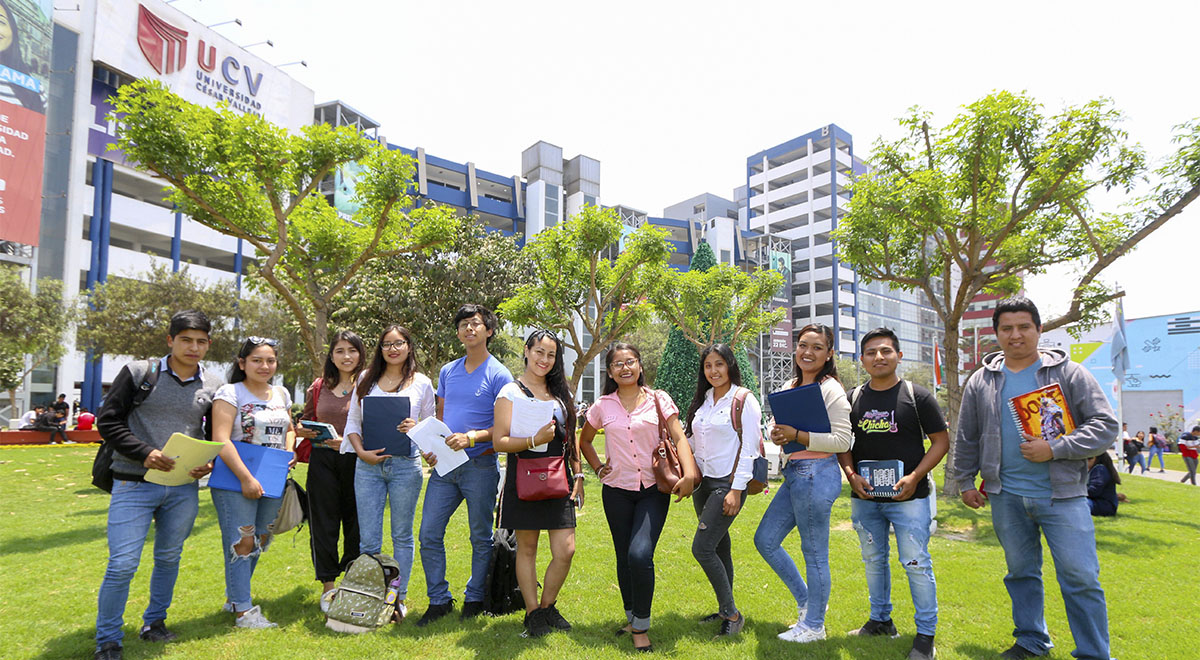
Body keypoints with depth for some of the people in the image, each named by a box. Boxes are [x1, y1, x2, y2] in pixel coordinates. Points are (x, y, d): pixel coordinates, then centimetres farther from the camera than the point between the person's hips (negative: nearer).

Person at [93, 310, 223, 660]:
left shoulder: (214, 386, 5)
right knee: (122, 564, -4)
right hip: (134, 484, -3)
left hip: (184, 489, 3)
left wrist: (210, 462, -8)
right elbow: (108, 421, -4)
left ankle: (154, 622, 34)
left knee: (169, 558, 15)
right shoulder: (139, 372, -3)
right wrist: (145, 453, -16)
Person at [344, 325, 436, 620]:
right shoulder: (367, 379, 9)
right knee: (368, 540, 5)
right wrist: (362, 452, -5)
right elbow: (352, 422, 10)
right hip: (368, 465, 2)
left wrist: (415, 428, -13)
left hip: (406, 464, -1)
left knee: (402, 535, 8)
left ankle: (399, 597, 20)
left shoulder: (422, 383, 5)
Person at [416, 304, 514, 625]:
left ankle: (474, 598, 24)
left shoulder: (499, 374, -5)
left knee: (481, 538, 7)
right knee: (429, 535, 4)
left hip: (480, 465, -5)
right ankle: (439, 600, 19)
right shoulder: (447, 371, 13)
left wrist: (471, 437, -21)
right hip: (445, 466, 5)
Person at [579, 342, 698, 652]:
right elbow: (584, 440, 19)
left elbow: (679, 438, -7)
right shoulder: (602, 407, 3)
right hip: (617, 491, 2)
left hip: (653, 489, -2)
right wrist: (598, 468, 6)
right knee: (625, 558, 10)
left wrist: (689, 473, -22)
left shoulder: (659, 400, -1)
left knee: (640, 554, -18)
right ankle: (631, 618, 33)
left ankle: (641, 627, 1)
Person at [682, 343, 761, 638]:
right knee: (719, 546, 14)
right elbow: (692, 440, 18)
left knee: (701, 548, -12)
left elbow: (748, 448, -13)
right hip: (703, 481, 7)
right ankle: (724, 610, 26)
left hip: (728, 484, -7)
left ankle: (732, 614, 1)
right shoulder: (703, 399, 12)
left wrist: (736, 491, -17)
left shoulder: (743, 399, -9)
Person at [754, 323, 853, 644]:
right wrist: (776, 434, -2)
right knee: (765, 539, 14)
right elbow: (777, 424, 21)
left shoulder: (831, 389, -11)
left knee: (814, 553, 3)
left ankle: (813, 625, 20)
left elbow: (842, 441, -17)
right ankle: (806, 600, 31)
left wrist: (797, 434, -20)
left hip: (816, 474, -9)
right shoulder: (790, 386, 13)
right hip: (793, 474, 9)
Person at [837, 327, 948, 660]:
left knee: (916, 563, -2)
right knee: (873, 561, 15)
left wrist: (915, 477, -14)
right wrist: (851, 475, -7)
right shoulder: (853, 399, 5)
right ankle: (880, 620, 32)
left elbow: (941, 441, -3)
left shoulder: (918, 396, -4)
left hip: (908, 496, -4)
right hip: (864, 497, 4)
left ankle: (926, 633, 13)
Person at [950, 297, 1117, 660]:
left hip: (1062, 494, -3)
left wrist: (1054, 450, -16)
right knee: (1021, 572, 15)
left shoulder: (1069, 373, 0)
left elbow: (1105, 426, -5)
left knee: (1081, 578, -1)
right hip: (1006, 497, 3)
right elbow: (966, 439, 15)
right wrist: (965, 481, 12)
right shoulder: (981, 381, 8)